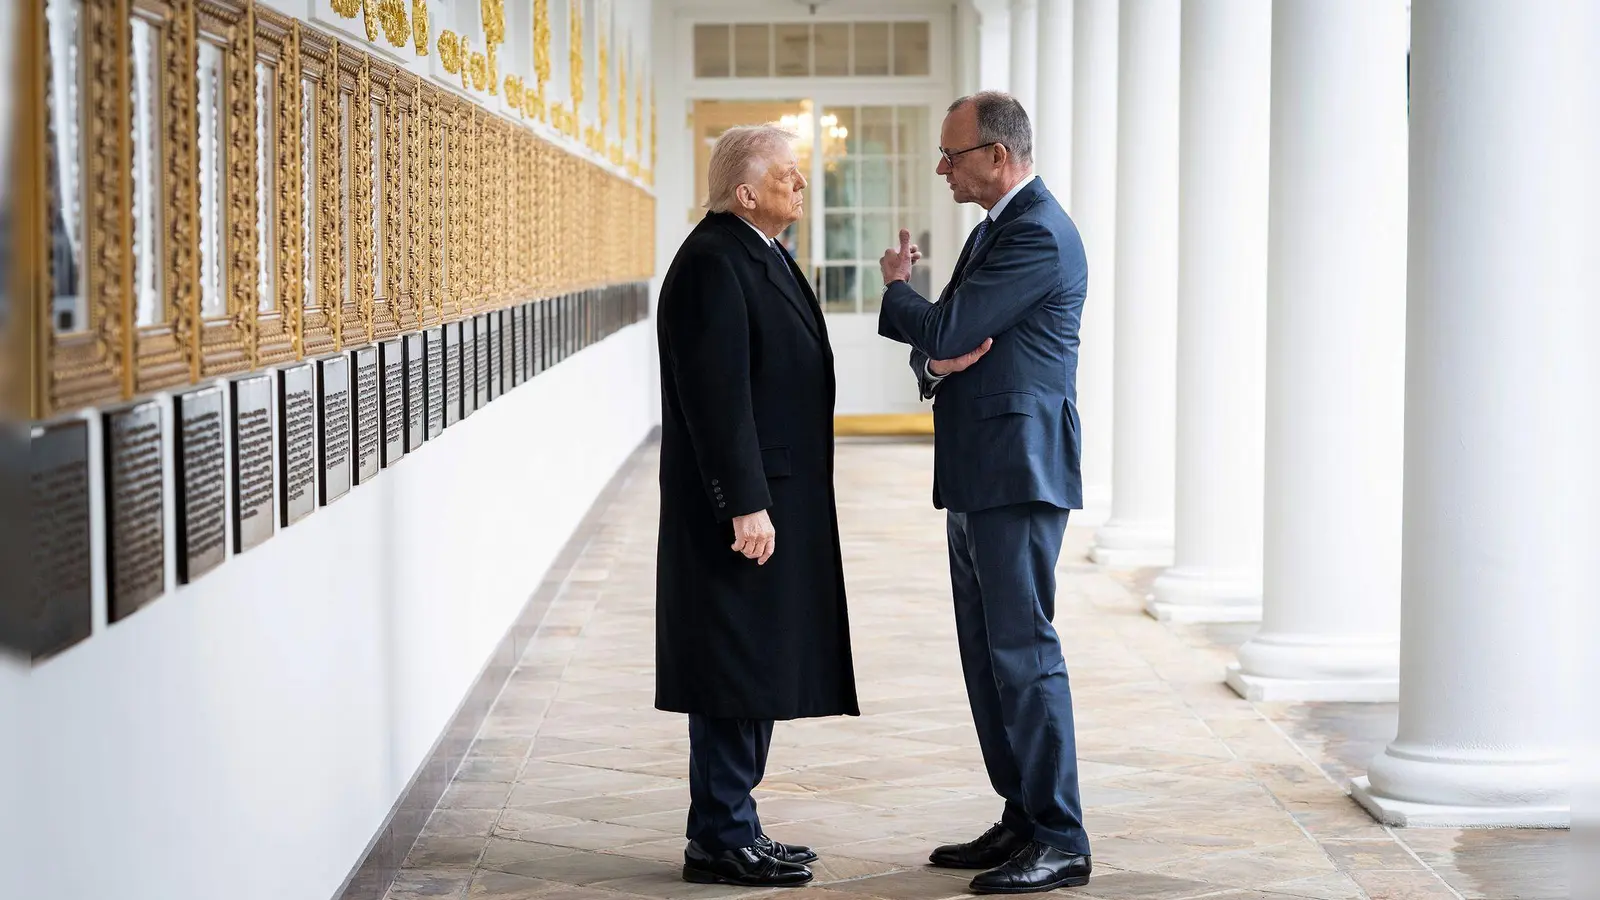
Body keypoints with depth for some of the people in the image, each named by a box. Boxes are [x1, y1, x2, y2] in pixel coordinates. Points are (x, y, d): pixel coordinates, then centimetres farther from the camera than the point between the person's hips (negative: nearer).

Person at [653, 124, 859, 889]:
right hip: (743, 507, -10)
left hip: (774, 499, 10)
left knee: (757, 671, 13)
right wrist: (745, 505, -24)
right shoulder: (714, 264, -17)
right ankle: (721, 841, 3)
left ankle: (730, 829, 21)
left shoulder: (758, 255, 15)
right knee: (737, 670, -4)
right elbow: (717, 396, -22)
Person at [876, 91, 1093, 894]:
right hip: (977, 477, 10)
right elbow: (935, 345, 19)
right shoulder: (994, 230, 19)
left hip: (1018, 474, -10)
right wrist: (935, 363, -5)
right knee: (988, 655, 13)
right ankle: (1023, 820, 21)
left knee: (1023, 652, -9)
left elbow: (944, 332, -18)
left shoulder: (1039, 235, -14)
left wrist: (895, 287, 2)